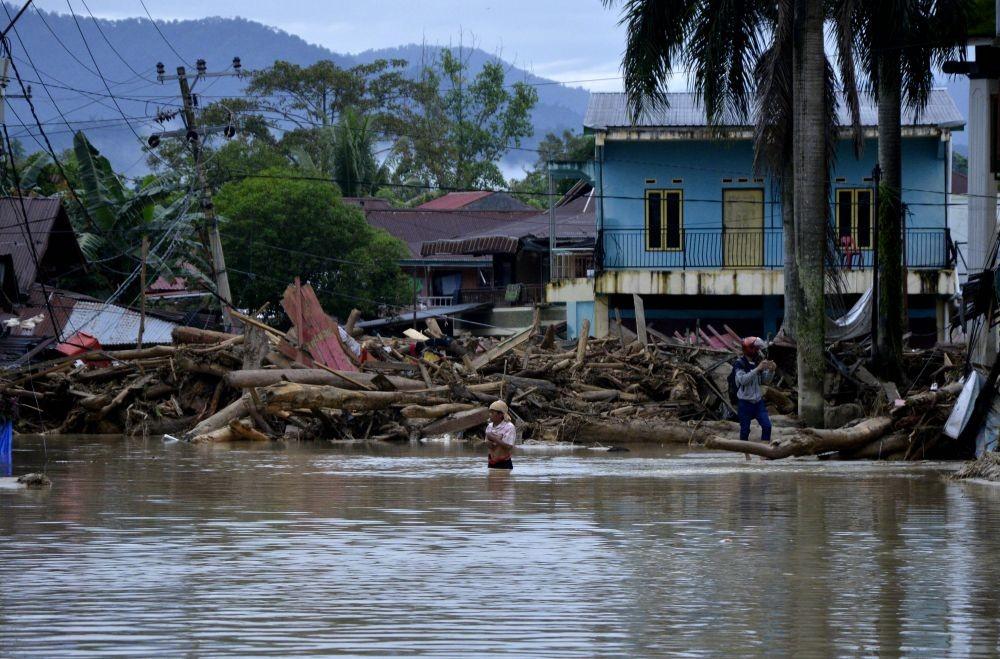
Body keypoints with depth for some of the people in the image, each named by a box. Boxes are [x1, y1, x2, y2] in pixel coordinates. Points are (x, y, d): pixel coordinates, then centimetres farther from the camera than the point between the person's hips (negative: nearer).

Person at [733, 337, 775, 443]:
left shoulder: (758, 362, 5)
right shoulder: (740, 364, -12)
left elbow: (765, 380, 9)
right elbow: (743, 379, -26)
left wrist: (771, 370, -11)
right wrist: (757, 369, -33)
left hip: (758, 401, 5)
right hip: (745, 402, -5)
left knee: (767, 426, -4)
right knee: (745, 430, 3)